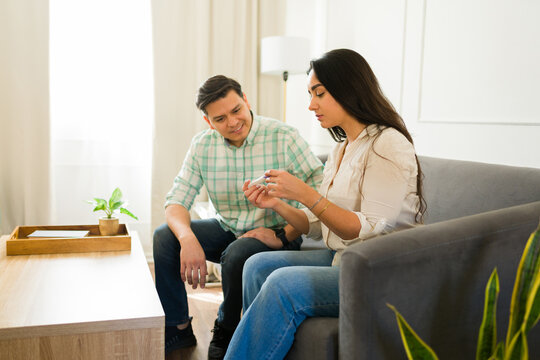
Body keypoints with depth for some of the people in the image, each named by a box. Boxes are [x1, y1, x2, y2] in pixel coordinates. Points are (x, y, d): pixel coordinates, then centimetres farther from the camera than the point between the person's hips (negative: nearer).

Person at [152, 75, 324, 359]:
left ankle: (226, 332, -3)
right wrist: (187, 239, -26)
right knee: (164, 236, -12)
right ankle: (178, 329, 5)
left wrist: (285, 236, -26)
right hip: (227, 229, 5)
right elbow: (176, 200, -5)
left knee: (237, 253, -34)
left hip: (272, 233, -5)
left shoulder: (284, 138, -17)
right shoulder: (202, 145, -2)